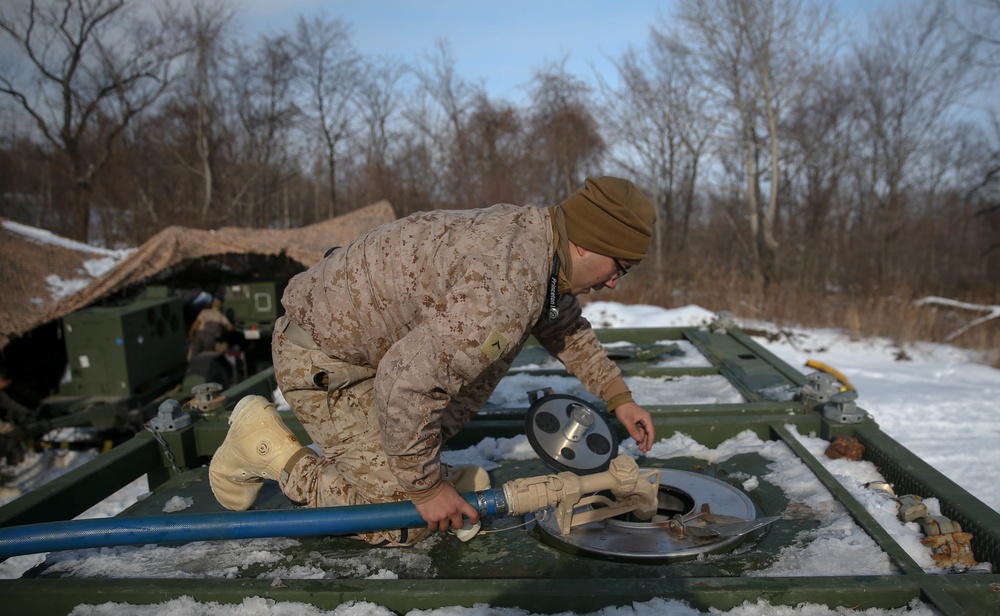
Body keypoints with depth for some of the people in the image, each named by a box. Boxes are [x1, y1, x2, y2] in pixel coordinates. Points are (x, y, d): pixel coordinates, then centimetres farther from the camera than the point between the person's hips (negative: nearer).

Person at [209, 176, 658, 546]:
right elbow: (406, 382, -34)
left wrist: (618, 398, 16)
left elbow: (567, 329, 20)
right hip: (324, 358, -9)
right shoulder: (507, 292, -32)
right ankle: (266, 447, 7)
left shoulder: (538, 234, 1)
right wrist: (424, 486, -19)